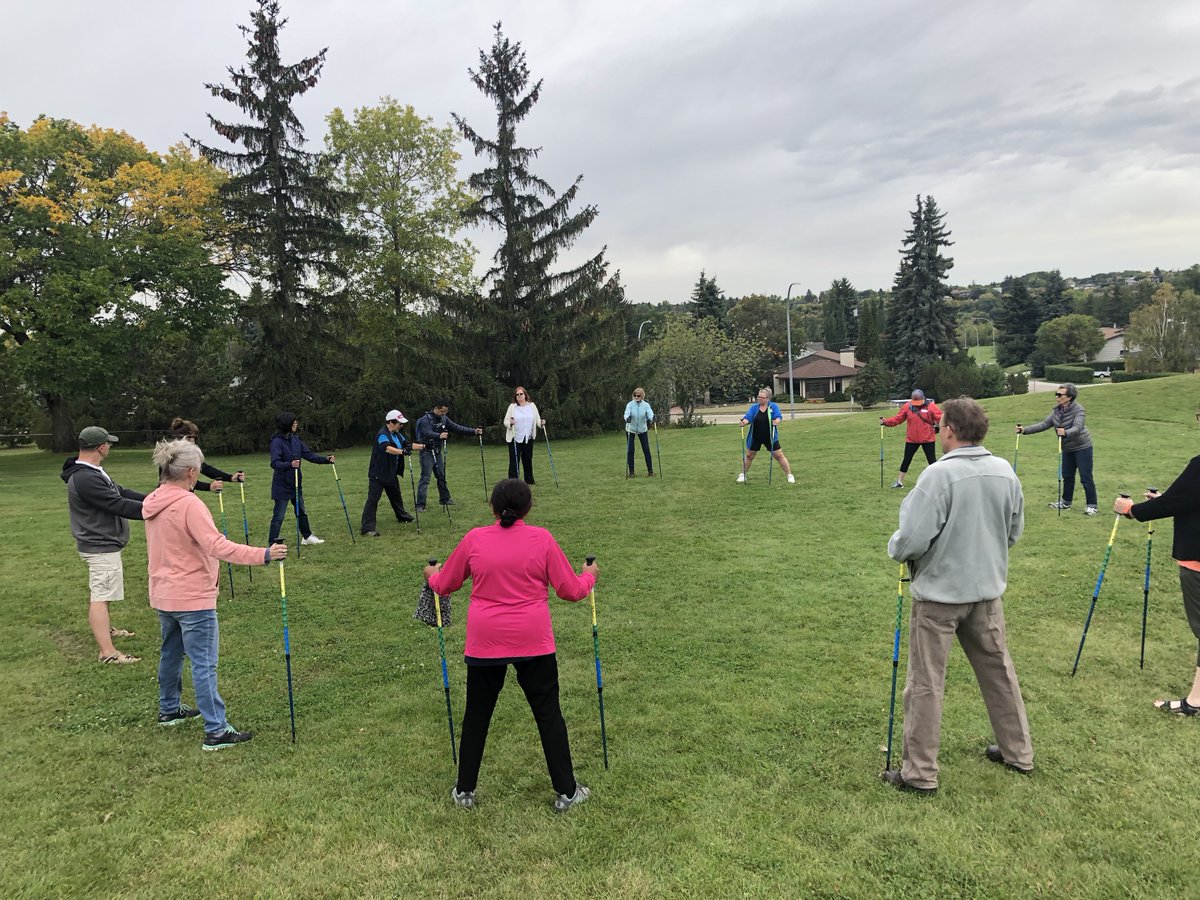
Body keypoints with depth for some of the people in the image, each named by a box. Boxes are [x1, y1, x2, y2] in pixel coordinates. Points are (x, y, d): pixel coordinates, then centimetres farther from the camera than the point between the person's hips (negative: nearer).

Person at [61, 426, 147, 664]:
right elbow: (119, 505, -30)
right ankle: (108, 652, -8)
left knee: (101, 591, 26)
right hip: (101, 547, -11)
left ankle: (104, 629, 44)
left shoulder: (92, 472, 8)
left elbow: (120, 492, 10)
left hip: (103, 544, 11)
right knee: (101, 596, -9)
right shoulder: (85, 479, -27)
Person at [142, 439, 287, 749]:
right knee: (204, 665, -5)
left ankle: (169, 709, 42)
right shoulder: (189, 504, -22)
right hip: (193, 598, -9)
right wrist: (263, 555, -33)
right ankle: (217, 731, -1)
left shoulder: (153, 503, 6)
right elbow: (218, 546, -31)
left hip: (163, 594, 9)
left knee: (171, 653, 25)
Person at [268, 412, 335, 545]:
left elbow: (308, 454, 4)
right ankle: (272, 544, 6)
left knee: (302, 511, 21)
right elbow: (274, 463, -26)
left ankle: (307, 536, 37)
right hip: (282, 485, -8)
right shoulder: (277, 441, -17)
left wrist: (325, 459, -8)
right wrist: (290, 464, -43)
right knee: (279, 516, -3)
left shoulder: (296, 439, 4)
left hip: (296, 484, 8)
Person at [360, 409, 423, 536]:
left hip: (391, 473, 9)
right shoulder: (382, 435, -21)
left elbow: (407, 445, 18)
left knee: (396, 495, 25)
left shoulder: (397, 434, 9)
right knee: (372, 499, -10)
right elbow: (387, 448, -39)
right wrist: (402, 452, -52)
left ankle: (402, 516, 45)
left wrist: (423, 446, 10)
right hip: (378, 474, -9)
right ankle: (366, 527, -10)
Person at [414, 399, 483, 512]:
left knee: (442, 476, 15)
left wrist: (473, 431, -2)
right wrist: (439, 435, -55)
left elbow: (456, 427, 6)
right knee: (425, 478, -8)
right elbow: (427, 433, -35)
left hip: (438, 452, 7)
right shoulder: (426, 419, -18)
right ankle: (420, 505, -6)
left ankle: (445, 499, 29)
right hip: (427, 452, -7)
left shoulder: (443, 418, 5)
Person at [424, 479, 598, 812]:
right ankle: (566, 791, 20)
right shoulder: (542, 539, -7)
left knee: (476, 715, 17)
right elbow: (572, 590, -2)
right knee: (548, 714, 12)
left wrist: (431, 574, 31)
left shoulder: (474, 539, -3)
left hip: (484, 643, 1)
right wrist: (589, 575, 19)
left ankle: (464, 791, 29)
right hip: (534, 642, -1)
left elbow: (443, 585, 9)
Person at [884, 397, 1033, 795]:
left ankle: (919, 773, 13)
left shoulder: (939, 474, -22)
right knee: (999, 672, 22)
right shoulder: (1005, 472, -1)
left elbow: (912, 540, -23)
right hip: (987, 590, 7)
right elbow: (1015, 531, 11)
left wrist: (895, 547, -2)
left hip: (939, 592, -6)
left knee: (926, 684, 4)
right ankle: (1018, 752, 37)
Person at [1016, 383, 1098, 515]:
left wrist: (1066, 433, -55)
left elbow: (1077, 428, -34)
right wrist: (1025, 430, -12)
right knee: (1067, 475, 16)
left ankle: (1091, 505, 5)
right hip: (1067, 448, 7)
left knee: (1085, 478, -4)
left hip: (1082, 447, -7)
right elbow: (1044, 424, -2)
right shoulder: (1057, 410, 0)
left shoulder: (1079, 410, -20)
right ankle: (1066, 502, 29)